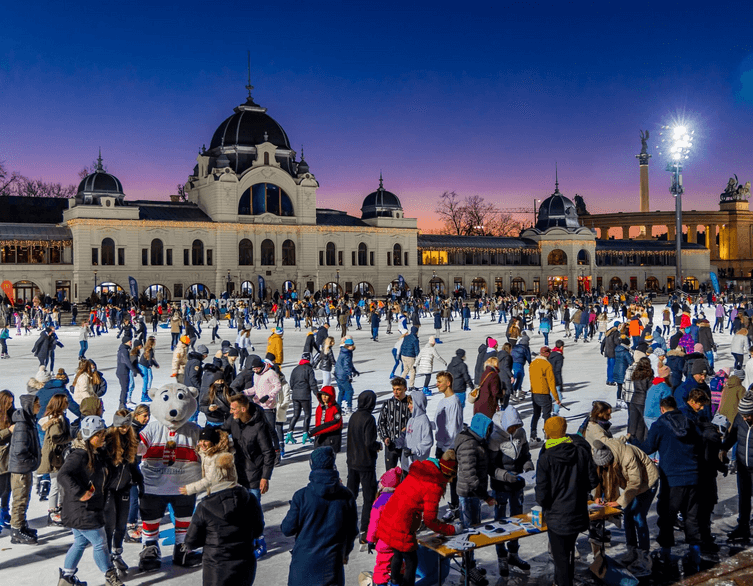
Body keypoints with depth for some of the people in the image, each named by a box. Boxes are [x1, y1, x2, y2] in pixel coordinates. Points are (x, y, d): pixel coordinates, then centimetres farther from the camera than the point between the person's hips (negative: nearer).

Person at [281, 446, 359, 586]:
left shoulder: (301, 496, -14)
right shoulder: (346, 496, -6)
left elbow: (288, 529, -7)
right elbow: (352, 531, 5)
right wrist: (345, 552, 22)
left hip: (304, 561, -1)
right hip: (332, 563, 1)